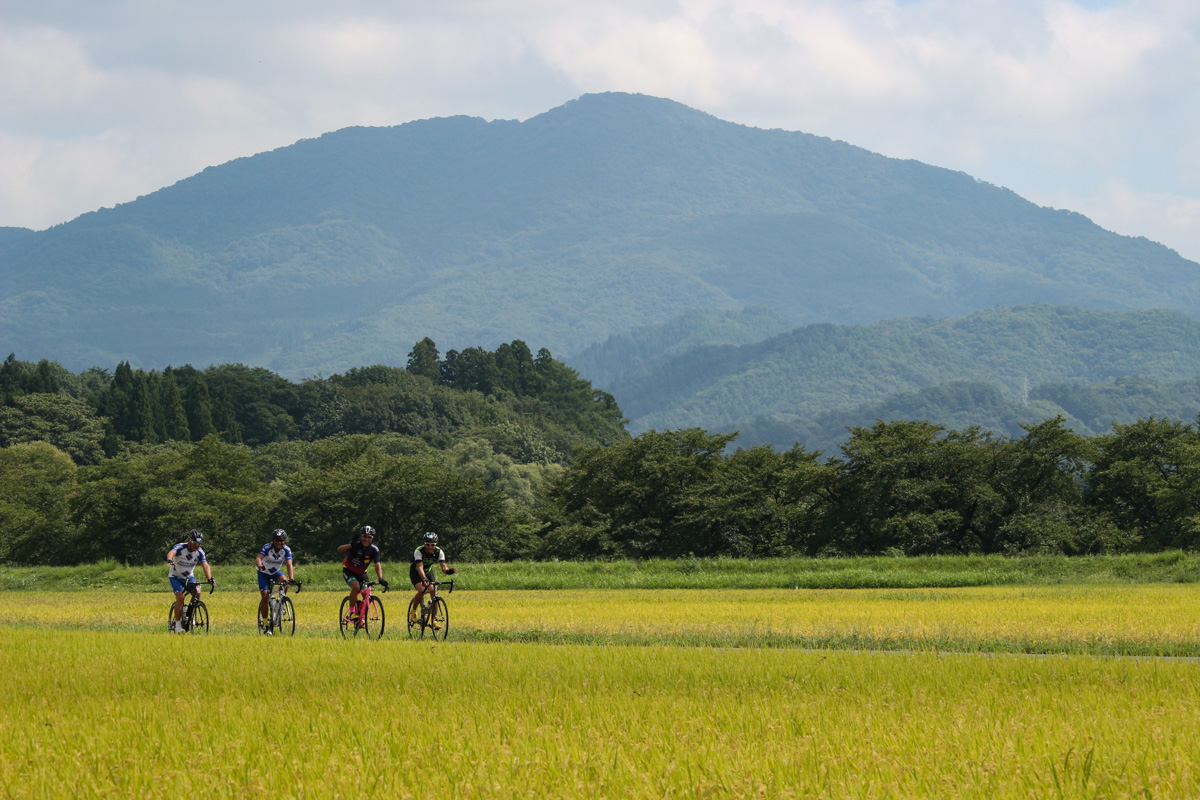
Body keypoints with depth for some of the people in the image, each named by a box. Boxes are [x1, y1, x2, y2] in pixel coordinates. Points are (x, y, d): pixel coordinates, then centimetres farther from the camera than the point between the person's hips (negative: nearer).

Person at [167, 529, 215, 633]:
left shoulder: (199, 552, -14)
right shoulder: (180, 547, -25)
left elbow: (205, 565, -24)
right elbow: (171, 552, -46)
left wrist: (210, 579, -42)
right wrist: (169, 560, -70)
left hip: (188, 576, 4)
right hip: (175, 576, -4)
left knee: (197, 592, -22)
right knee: (180, 597, -23)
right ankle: (177, 623, -12)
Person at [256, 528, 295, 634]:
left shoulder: (286, 550, -19)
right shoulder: (267, 547, -26)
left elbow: (289, 565, -30)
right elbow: (258, 558, -41)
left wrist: (291, 578, -47)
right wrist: (260, 565, -64)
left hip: (276, 572, 3)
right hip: (264, 573, -3)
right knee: (265, 596, -17)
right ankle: (265, 623, -8)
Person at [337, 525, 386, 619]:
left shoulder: (374, 549, -16)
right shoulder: (356, 544, -24)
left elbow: (377, 565, -26)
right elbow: (339, 549, -38)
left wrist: (380, 579, -43)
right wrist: (351, 545, -57)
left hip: (361, 573, 4)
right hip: (349, 571, -4)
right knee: (356, 587, -31)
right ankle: (352, 612, -19)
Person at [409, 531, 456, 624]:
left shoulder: (439, 552, -21)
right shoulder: (418, 551, -32)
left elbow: (443, 567, -29)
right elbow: (420, 567, -43)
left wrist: (448, 570, -53)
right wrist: (424, 579, -60)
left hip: (428, 571, 4)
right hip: (415, 572, -4)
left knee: (434, 591, -15)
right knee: (422, 590, -28)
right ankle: (413, 611, -4)